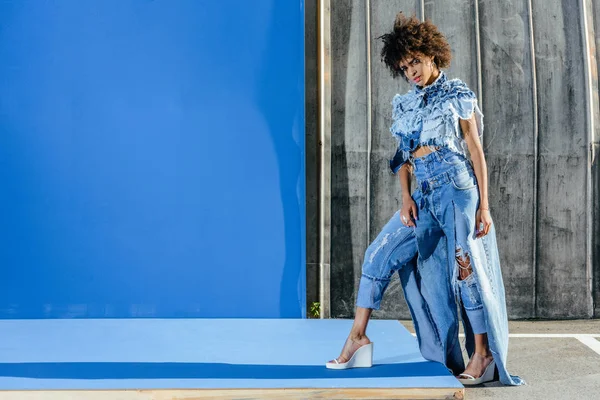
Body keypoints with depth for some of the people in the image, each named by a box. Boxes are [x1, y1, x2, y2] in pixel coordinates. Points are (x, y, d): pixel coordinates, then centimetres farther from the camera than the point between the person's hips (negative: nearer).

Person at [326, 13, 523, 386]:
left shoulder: (458, 94, 1)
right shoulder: (404, 104, 15)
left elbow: (476, 152, -2)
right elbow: (403, 155, 13)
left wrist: (484, 206, -8)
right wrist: (406, 198, -3)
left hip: (457, 188, -5)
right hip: (424, 195, 5)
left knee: (466, 269, -4)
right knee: (380, 253, 0)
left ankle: (483, 356, 7)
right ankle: (358, 338, 7)